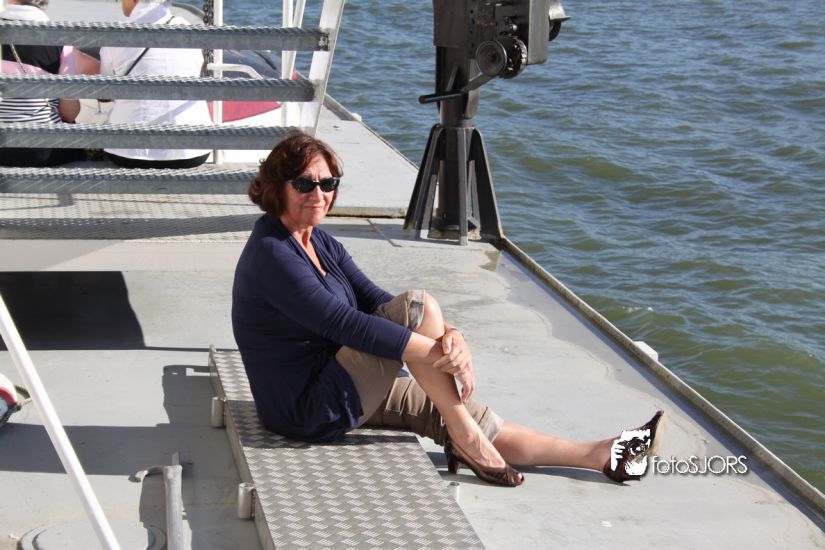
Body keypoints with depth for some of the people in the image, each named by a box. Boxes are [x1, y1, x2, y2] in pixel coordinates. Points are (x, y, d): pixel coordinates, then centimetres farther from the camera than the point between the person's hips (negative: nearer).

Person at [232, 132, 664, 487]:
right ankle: (465, 439, -10)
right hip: (310, 412, -9)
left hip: (339, 390, 9)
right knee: (417, 306, -20)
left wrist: (450, 336, -16)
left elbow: (376, 302, 2)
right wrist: (438, 353, -26)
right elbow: (342, 323, -27)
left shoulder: (320, 244, 11)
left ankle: (601, 456, 12)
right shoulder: (271, 253, -19)